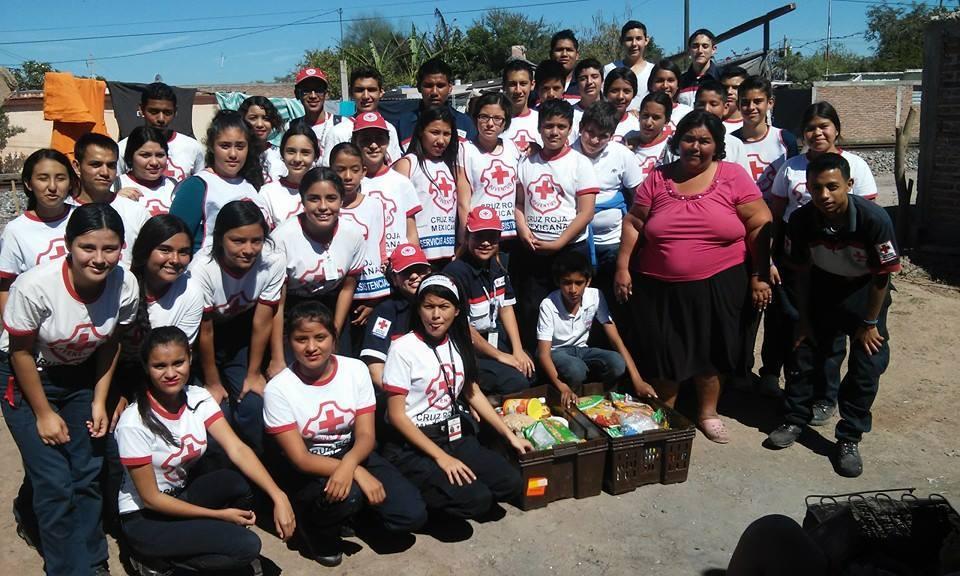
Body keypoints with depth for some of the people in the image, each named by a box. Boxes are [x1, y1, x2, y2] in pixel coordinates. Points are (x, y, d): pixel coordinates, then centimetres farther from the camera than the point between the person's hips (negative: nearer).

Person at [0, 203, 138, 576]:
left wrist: (99, 401, -5)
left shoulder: (125, 286, -21)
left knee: (89, 474, 5)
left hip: (81, 375, 3)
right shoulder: (35, 286, -32)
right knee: (55, 483, -6)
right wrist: (44, 413, -11)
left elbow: (110, 343, -3)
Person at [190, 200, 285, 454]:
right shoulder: (202, 268, -32)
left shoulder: (274, 261, -26)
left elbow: (262, 321, -13)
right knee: (219, 412, -11)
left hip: (241, 333, 2)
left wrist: (253, 373, -3)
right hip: (204, 343, -2)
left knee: (253, 406, -9)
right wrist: (212, 383, -7)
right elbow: (204, 331, -18)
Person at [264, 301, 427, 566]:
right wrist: (358, 473, -31)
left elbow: (366, 436, -11)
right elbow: (299, 458, -19)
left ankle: (354, 506, 14)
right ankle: (318, 528, -1)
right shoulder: (278, 389, -18)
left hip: (354, 455, 3)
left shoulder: (355, 369, -10)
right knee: (347, 495, -37)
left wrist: (348, 464, -35)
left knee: (412, 514, -15)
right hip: (309, 470, -3)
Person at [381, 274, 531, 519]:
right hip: (412, 446, -7)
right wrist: (440, 456, -18)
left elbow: (473, 393, 13)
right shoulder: (403, 348, -15)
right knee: (476, 499, -23)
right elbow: (396, 415, -15)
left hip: (454, 436, 7)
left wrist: (510, 435, 8)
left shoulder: (458, 344, 4)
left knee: (511, 483, -10)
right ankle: (420, 496, 3)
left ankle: (434, 492, 7)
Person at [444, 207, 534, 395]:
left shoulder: (495, 266, 2)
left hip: (495, 340, 8)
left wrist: (518, 350, -4)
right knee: (516, 383, -21)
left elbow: (506, 308, 7)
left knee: (533, 372, -3)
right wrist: (500, 356, -13)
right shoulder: (456, 272, -21)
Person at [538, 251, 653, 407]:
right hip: (556, 353, -4)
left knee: (617, 363, -27)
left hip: (581, 350, 4)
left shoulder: (595, 297, -14)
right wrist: (561, 387, -46)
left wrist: (637, 380, -26)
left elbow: (616, 339, -14)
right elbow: (543, 353, -27)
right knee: (576, 370, -38)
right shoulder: (548, 305, -23)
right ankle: (571, 407, -8)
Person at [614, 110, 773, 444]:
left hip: (718, 287, -1)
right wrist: (622, 267, 1)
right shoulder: (657, 179, 3)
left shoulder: (733, 177, -3)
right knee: (663, 353, 10)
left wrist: (759, 275, -6)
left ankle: (708, 413, 32)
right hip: (660, 288, 1)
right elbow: (633, 223, 7)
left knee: (710, 351, 11)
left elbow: (760, 226, -3)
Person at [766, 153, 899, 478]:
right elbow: (801, 271, -7)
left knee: (867, 365, -3)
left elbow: (882, 276, -19)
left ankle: (849, 439, 11)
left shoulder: (874, 220, -31)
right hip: (823, 288, 2)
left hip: (865, 290, -2)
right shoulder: (802, 220, -22)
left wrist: (870, 323, -11)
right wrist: (804, 318, -1)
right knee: (805, 353, 5)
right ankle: (795, 421, 25)